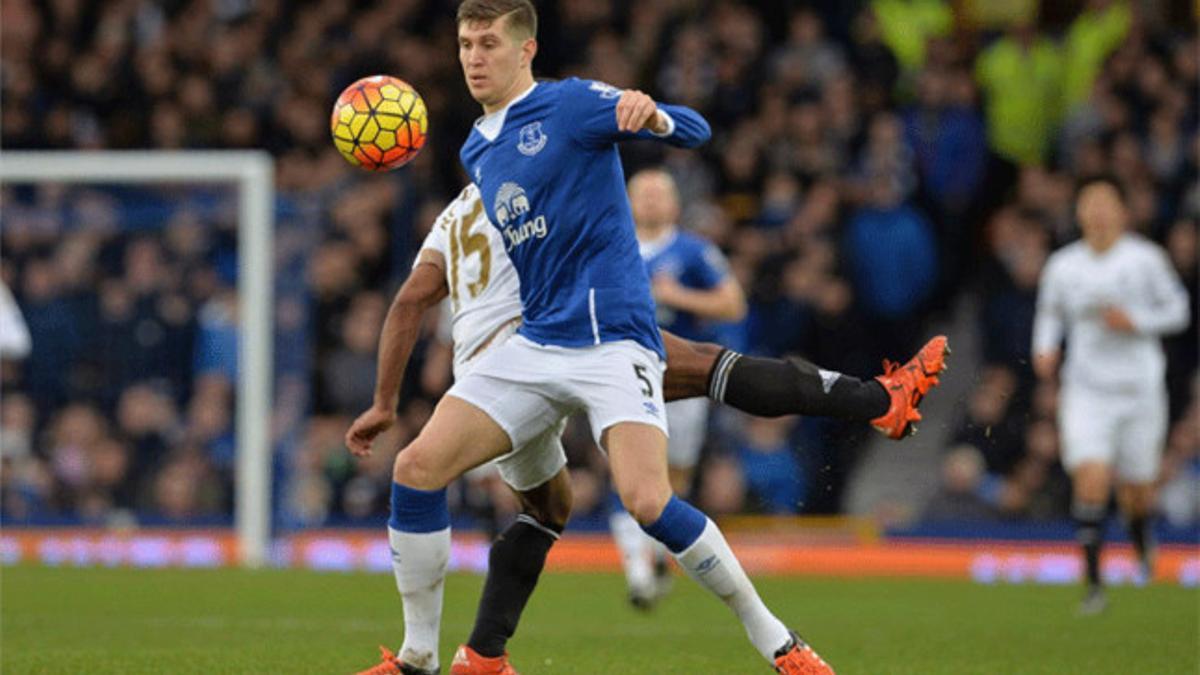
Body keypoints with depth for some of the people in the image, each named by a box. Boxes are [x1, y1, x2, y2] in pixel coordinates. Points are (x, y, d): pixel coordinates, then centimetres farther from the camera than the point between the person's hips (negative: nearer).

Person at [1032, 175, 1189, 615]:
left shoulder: (1145, 259, -3)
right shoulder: (1062, 265, 3)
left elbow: (1177, 310, 4)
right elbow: (1050, 311, 19)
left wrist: (1134, 321, -13)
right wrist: (1046, 349, 0)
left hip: (1139, 390, 0)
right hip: (1085, 391, 0)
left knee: (1136, 489, 7)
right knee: (1091, 479, -18)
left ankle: (1143, 545, 44)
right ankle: (1094, 585, -12)